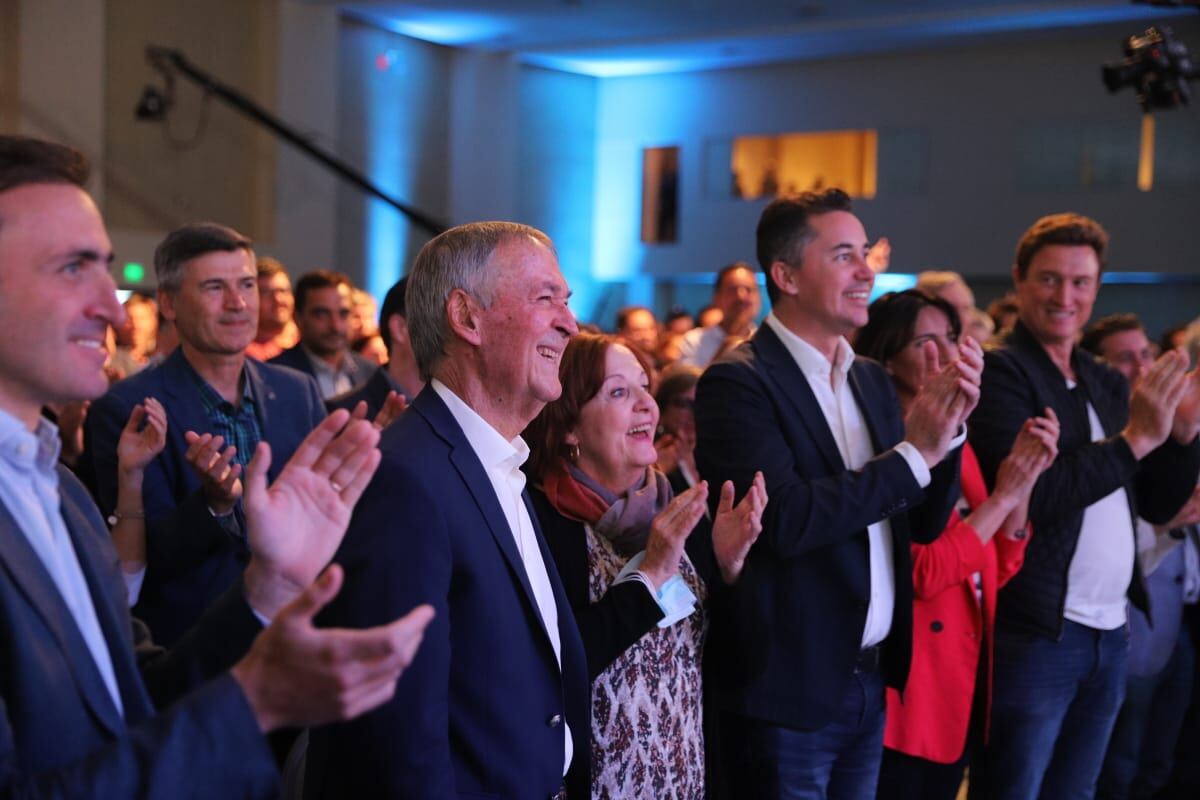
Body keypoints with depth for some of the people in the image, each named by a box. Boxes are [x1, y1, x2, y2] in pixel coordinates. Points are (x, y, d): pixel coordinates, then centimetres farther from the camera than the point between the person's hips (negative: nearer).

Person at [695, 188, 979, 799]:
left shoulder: (872, 380, 9)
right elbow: (788, 519, -25)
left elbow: (923, 523, 9)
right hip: (789, 689, -7)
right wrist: (913, 454, -20)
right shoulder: (738, 382, -13)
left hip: (873, 682, 7)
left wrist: (948, 425, -7)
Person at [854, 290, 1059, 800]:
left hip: (963, 679, 8)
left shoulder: (956, 443, 10)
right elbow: (921, 574, -23)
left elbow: (997, 570, 8)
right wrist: (1003, 494, -19)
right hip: (906, 683, -8)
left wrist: (1025, 478, -4)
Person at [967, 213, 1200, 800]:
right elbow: (1030, 496, -21)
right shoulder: (999, 371, -10)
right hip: (1034, 635, -7)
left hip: (1110, 636, 7)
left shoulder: (1108, 384, 13)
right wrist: (1134, 438, -18)